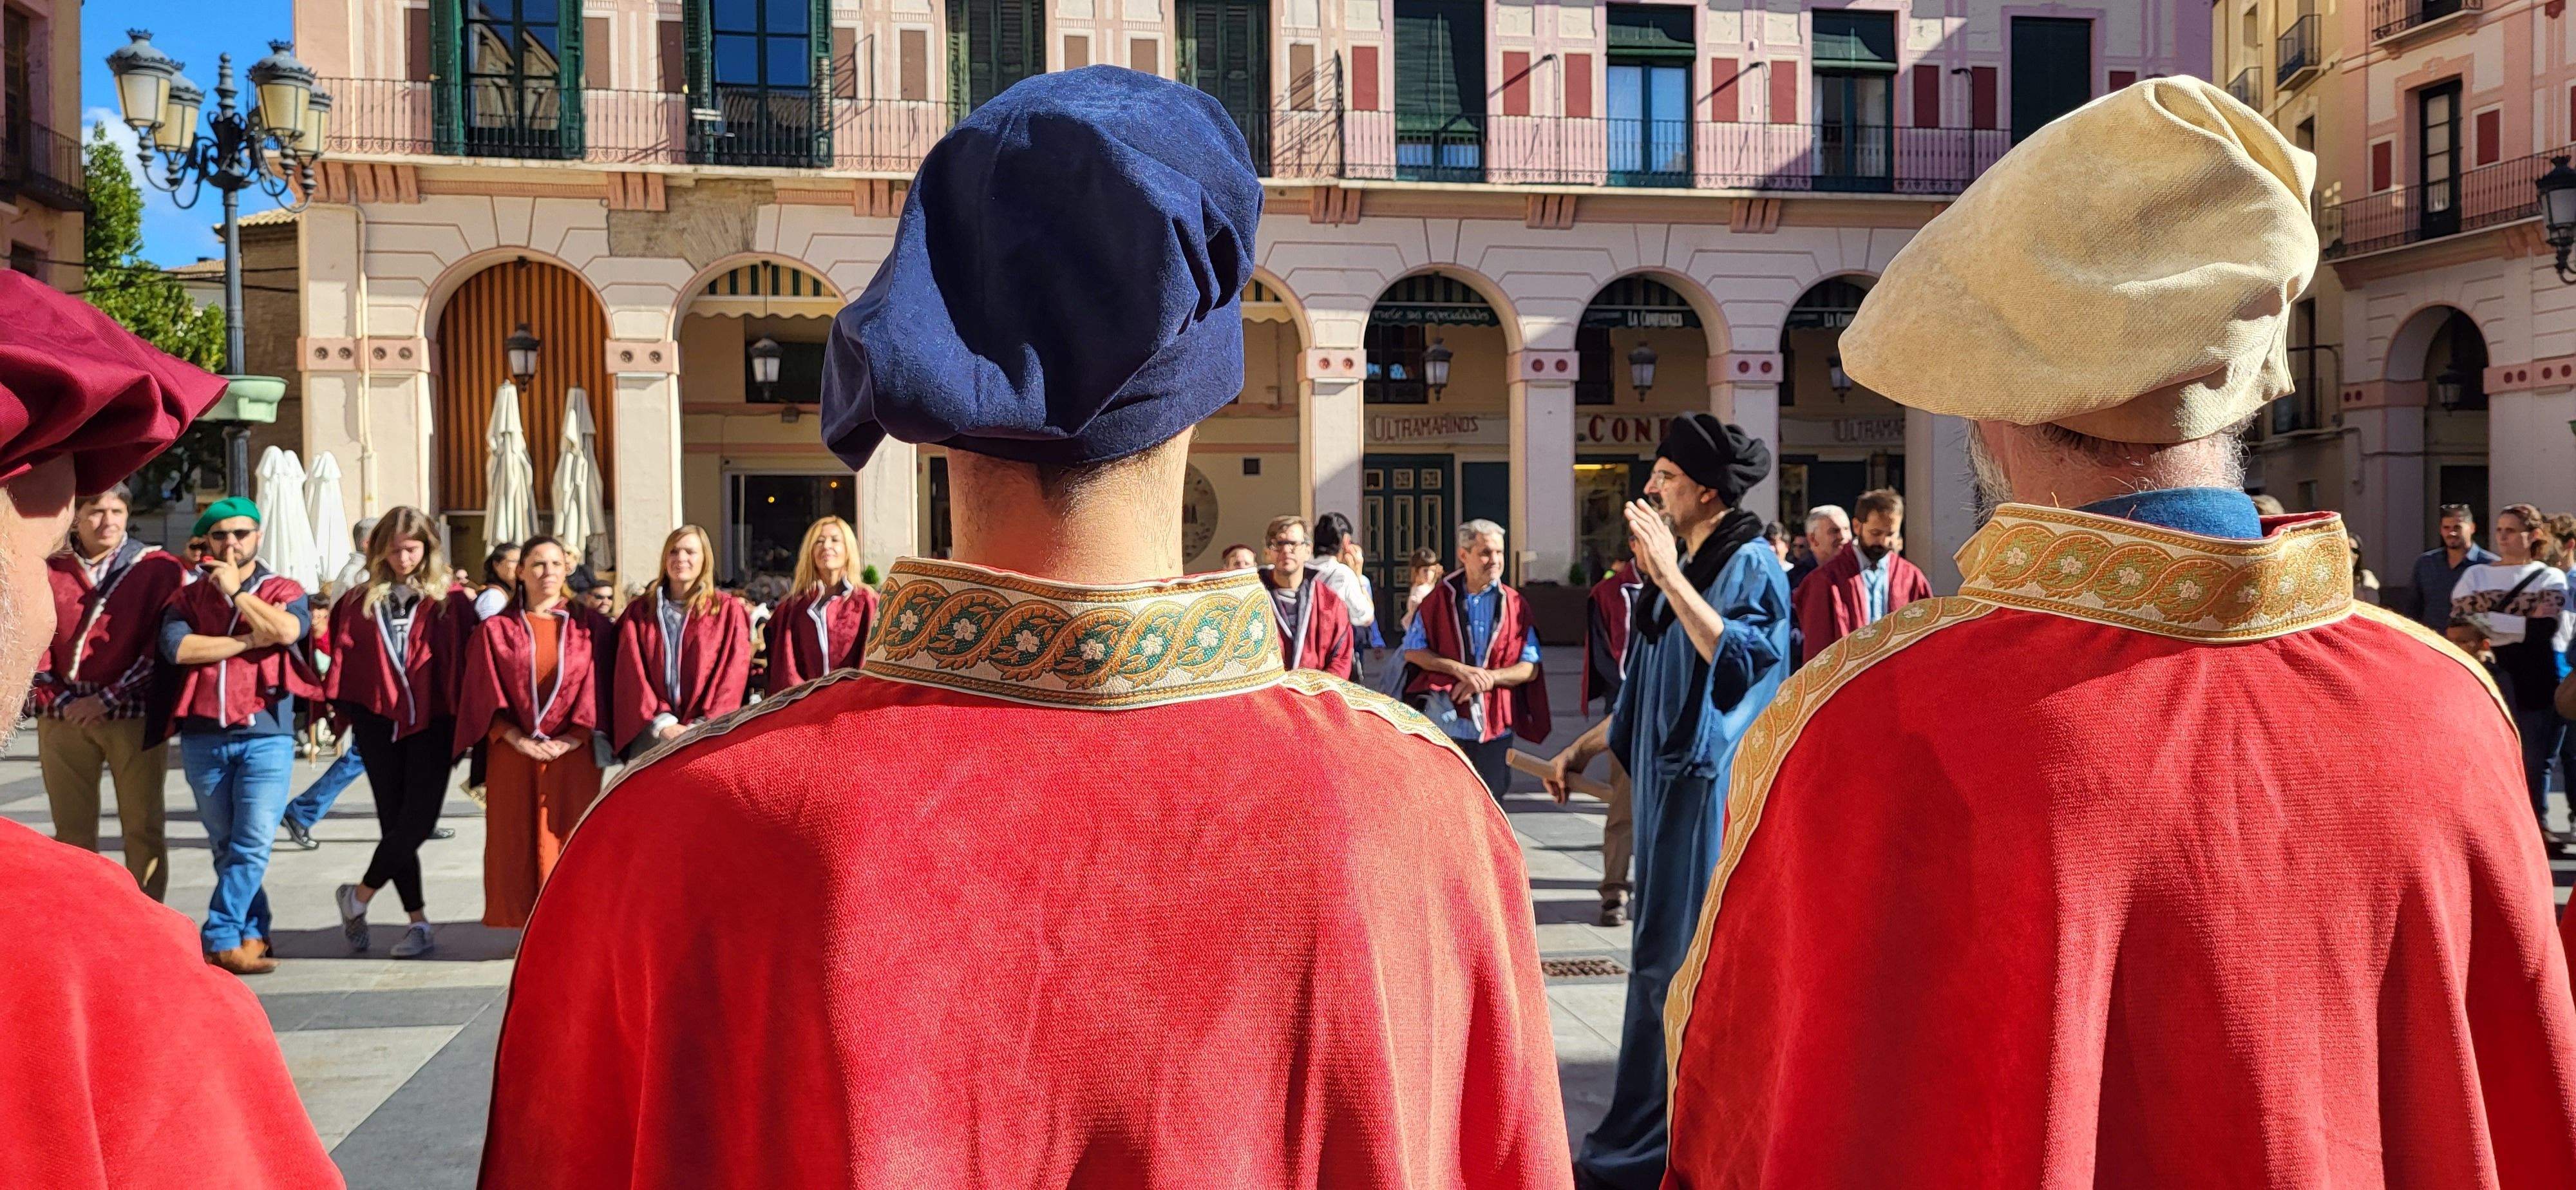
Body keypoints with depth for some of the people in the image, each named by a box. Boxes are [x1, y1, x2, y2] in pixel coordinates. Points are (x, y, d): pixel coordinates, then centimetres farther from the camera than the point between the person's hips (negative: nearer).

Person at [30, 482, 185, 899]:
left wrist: (108, 699, -9)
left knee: (143, 828, -1)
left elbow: (162, 644, -4)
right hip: (64, 718, 2)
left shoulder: (159, 570, 3)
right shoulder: (49, 572, 9)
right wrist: (60, 700, -7)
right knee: (72, 831, 6)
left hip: (135, 714, -2)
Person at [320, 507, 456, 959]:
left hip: (430, 722, -2)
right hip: (377, 721, 2)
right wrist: (341, 704, -1)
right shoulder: (360, 600, 9)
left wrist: (461, 719, -7)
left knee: (418, 821, -10)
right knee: (395, 822, 5)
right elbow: (344, 655, 9)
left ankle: (358, 896, 12)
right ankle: (419, 923, 13)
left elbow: (460, 658, -1)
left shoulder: (445, 599, 1)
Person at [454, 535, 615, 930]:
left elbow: (598, 689, 2)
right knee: (518, 842, 0)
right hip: (512, 755, 1)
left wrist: (570, 740, -10)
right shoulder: (496, 630, 8)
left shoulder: (590, 626, 7)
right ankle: (528, 924, 7)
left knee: (569, 837, -2)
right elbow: (485, 694, 2)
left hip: (572, 754, -1)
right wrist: (518, 739, -10)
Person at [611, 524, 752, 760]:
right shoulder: (639, 611, 15)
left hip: (708, 730, -1)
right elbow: (632, 673, 6)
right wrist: (662, 723, -8)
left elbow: (733, 675, 1)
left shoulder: (728, 610, 9)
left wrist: (700, 727, -10)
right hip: (654, 730, 1)